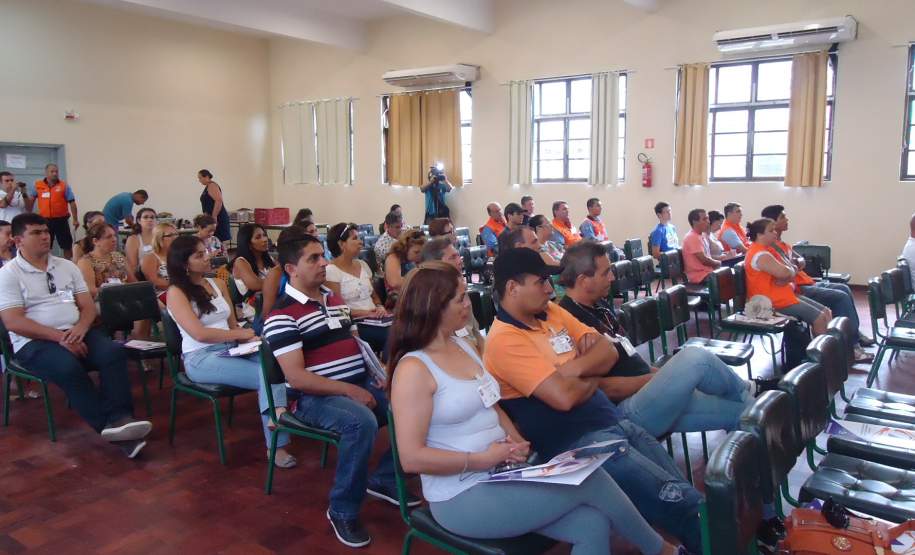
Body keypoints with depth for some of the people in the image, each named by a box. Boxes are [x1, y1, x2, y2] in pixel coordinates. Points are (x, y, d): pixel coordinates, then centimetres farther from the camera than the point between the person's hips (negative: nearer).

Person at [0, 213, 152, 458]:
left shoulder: (67, 266, 15)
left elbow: (88, 306, 12)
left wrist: (80, 328, -12)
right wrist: (59, 337, -19)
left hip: (75, 334, 4)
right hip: (34, 343, -4)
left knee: (114, 352, -26)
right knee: (69, 368, -35)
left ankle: (119, 420, -35)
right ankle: (112, 428, -32)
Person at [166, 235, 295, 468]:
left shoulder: (218, 284, 15)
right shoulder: (176, 293, -3)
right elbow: (200, 334, -15)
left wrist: (248, 338, -7)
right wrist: (243, 334, -11)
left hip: (232, 350, 5)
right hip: (201, 358, -5)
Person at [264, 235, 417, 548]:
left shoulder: (334, 300, 14)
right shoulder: (282, 315, -13)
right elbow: (296, 378, -19)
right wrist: (348, 390, -22)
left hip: (362, 385, 8)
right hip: (315, 397, -8)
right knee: (362, 422, -36)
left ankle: (384, 478, 12)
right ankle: (343, 511, -15)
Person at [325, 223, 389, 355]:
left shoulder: (362, 264, 16)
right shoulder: (331, 271, -6)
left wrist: (380, 308, -2)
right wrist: (366, 313, -17)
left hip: (373, 319, 7)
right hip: (353, 324, -7)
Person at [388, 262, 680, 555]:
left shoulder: (462, 345, 9)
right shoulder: (414, 369, -16)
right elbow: (412, 458, -20)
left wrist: (516, 441, -1)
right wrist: (482, 459, -18)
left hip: (501, 472, 8)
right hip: (463, 498, -8)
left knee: (592, 525, -13)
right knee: (590, 479, -14)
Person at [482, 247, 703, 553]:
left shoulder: (551, 311, 11)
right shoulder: (504, 340, -16)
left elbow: (608, 352, 9)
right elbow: (565, 397, -24)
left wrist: (576, 368, -11)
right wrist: (592, 377, -2)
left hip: (615, 419, 8)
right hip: (575, 441, -8)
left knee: (685, 490, 2)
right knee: (681, 501, -14)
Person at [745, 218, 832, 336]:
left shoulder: (767, 249, 14)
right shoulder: (760, 255, -20)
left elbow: (792, 271, 13)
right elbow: (785, 272, -30)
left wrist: (787, 279, -11)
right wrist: (791, 270, -5)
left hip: (785, 295, 11)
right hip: (776, 301, -11)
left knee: (827, 312, 8)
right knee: (819, 318, -13)